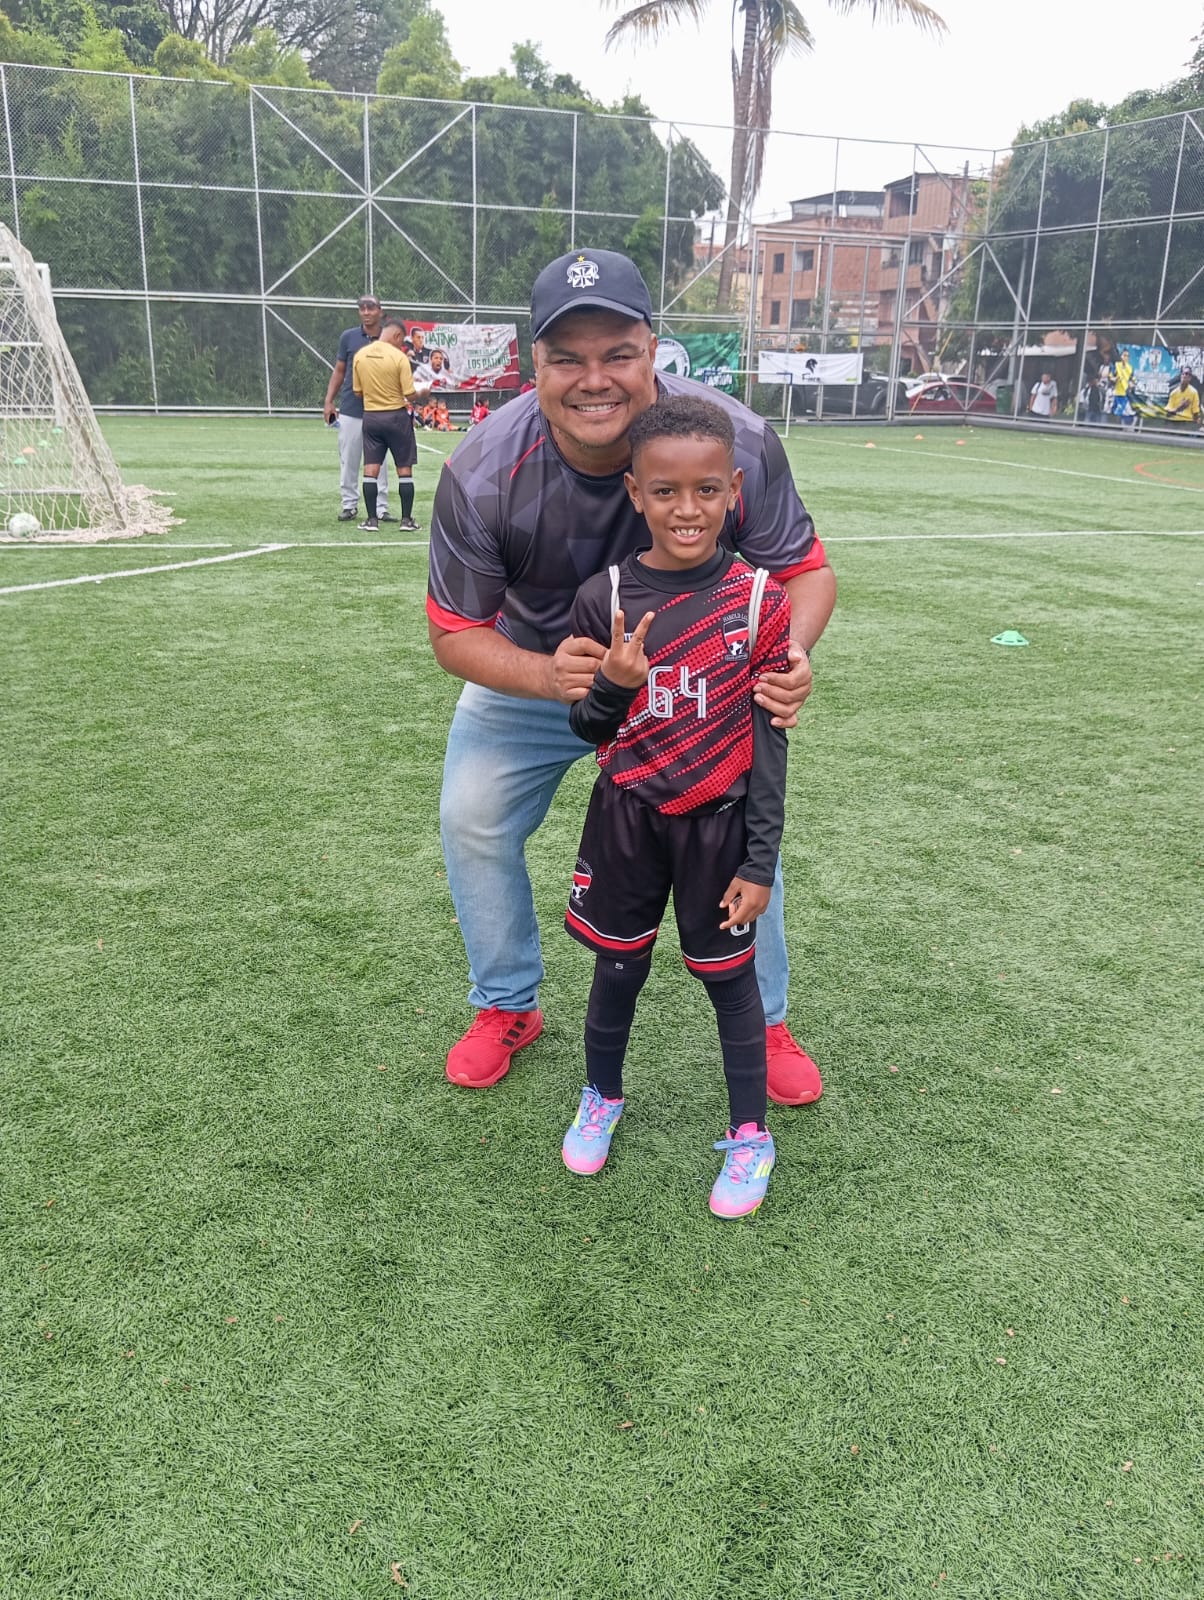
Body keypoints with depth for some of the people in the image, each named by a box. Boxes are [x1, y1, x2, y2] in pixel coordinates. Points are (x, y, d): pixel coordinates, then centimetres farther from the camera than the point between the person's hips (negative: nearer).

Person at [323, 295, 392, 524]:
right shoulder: (348, 337, 3)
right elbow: (339, 371, 9)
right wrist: (328, 401, 3)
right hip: (350, 410, 1)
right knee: (348, 461, 4)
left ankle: (381, 509, 6)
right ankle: (348, 505, 13)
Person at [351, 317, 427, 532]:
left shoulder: (360, 355, 1)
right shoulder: (399, 357, -13)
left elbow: (357, 391, 8)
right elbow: (410, 395, -12)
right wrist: (421, 392, 9)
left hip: (370, 416, 4)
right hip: (396, 416, -4)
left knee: (370, 469, 5)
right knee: (404, 470, 6)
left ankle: (371, 519, 4)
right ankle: (406, 519, 8)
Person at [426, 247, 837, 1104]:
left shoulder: (737, 440, -31)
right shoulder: (482, 473, -31)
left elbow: (806, 566, -19)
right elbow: (456, 633, -21)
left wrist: (790, 654, -42)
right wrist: (549, 679, -43)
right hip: (532, 667, 1)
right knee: (472, 820, -1)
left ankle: (764, 1023, 25)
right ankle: (508, 1008, 25)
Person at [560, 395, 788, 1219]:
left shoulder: (760, 601, -11)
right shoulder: (604, 597, -8)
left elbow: (769, 739, -6)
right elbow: (587, 729, 0)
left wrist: (760, 859, -7)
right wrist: (612, 686, -23)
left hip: (718, 824, -1)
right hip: (626, 819, 2)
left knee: (730, 975, 10)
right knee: (618, 967, 16)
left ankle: (751, 1134, 30)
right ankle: (601, 1098, 42)